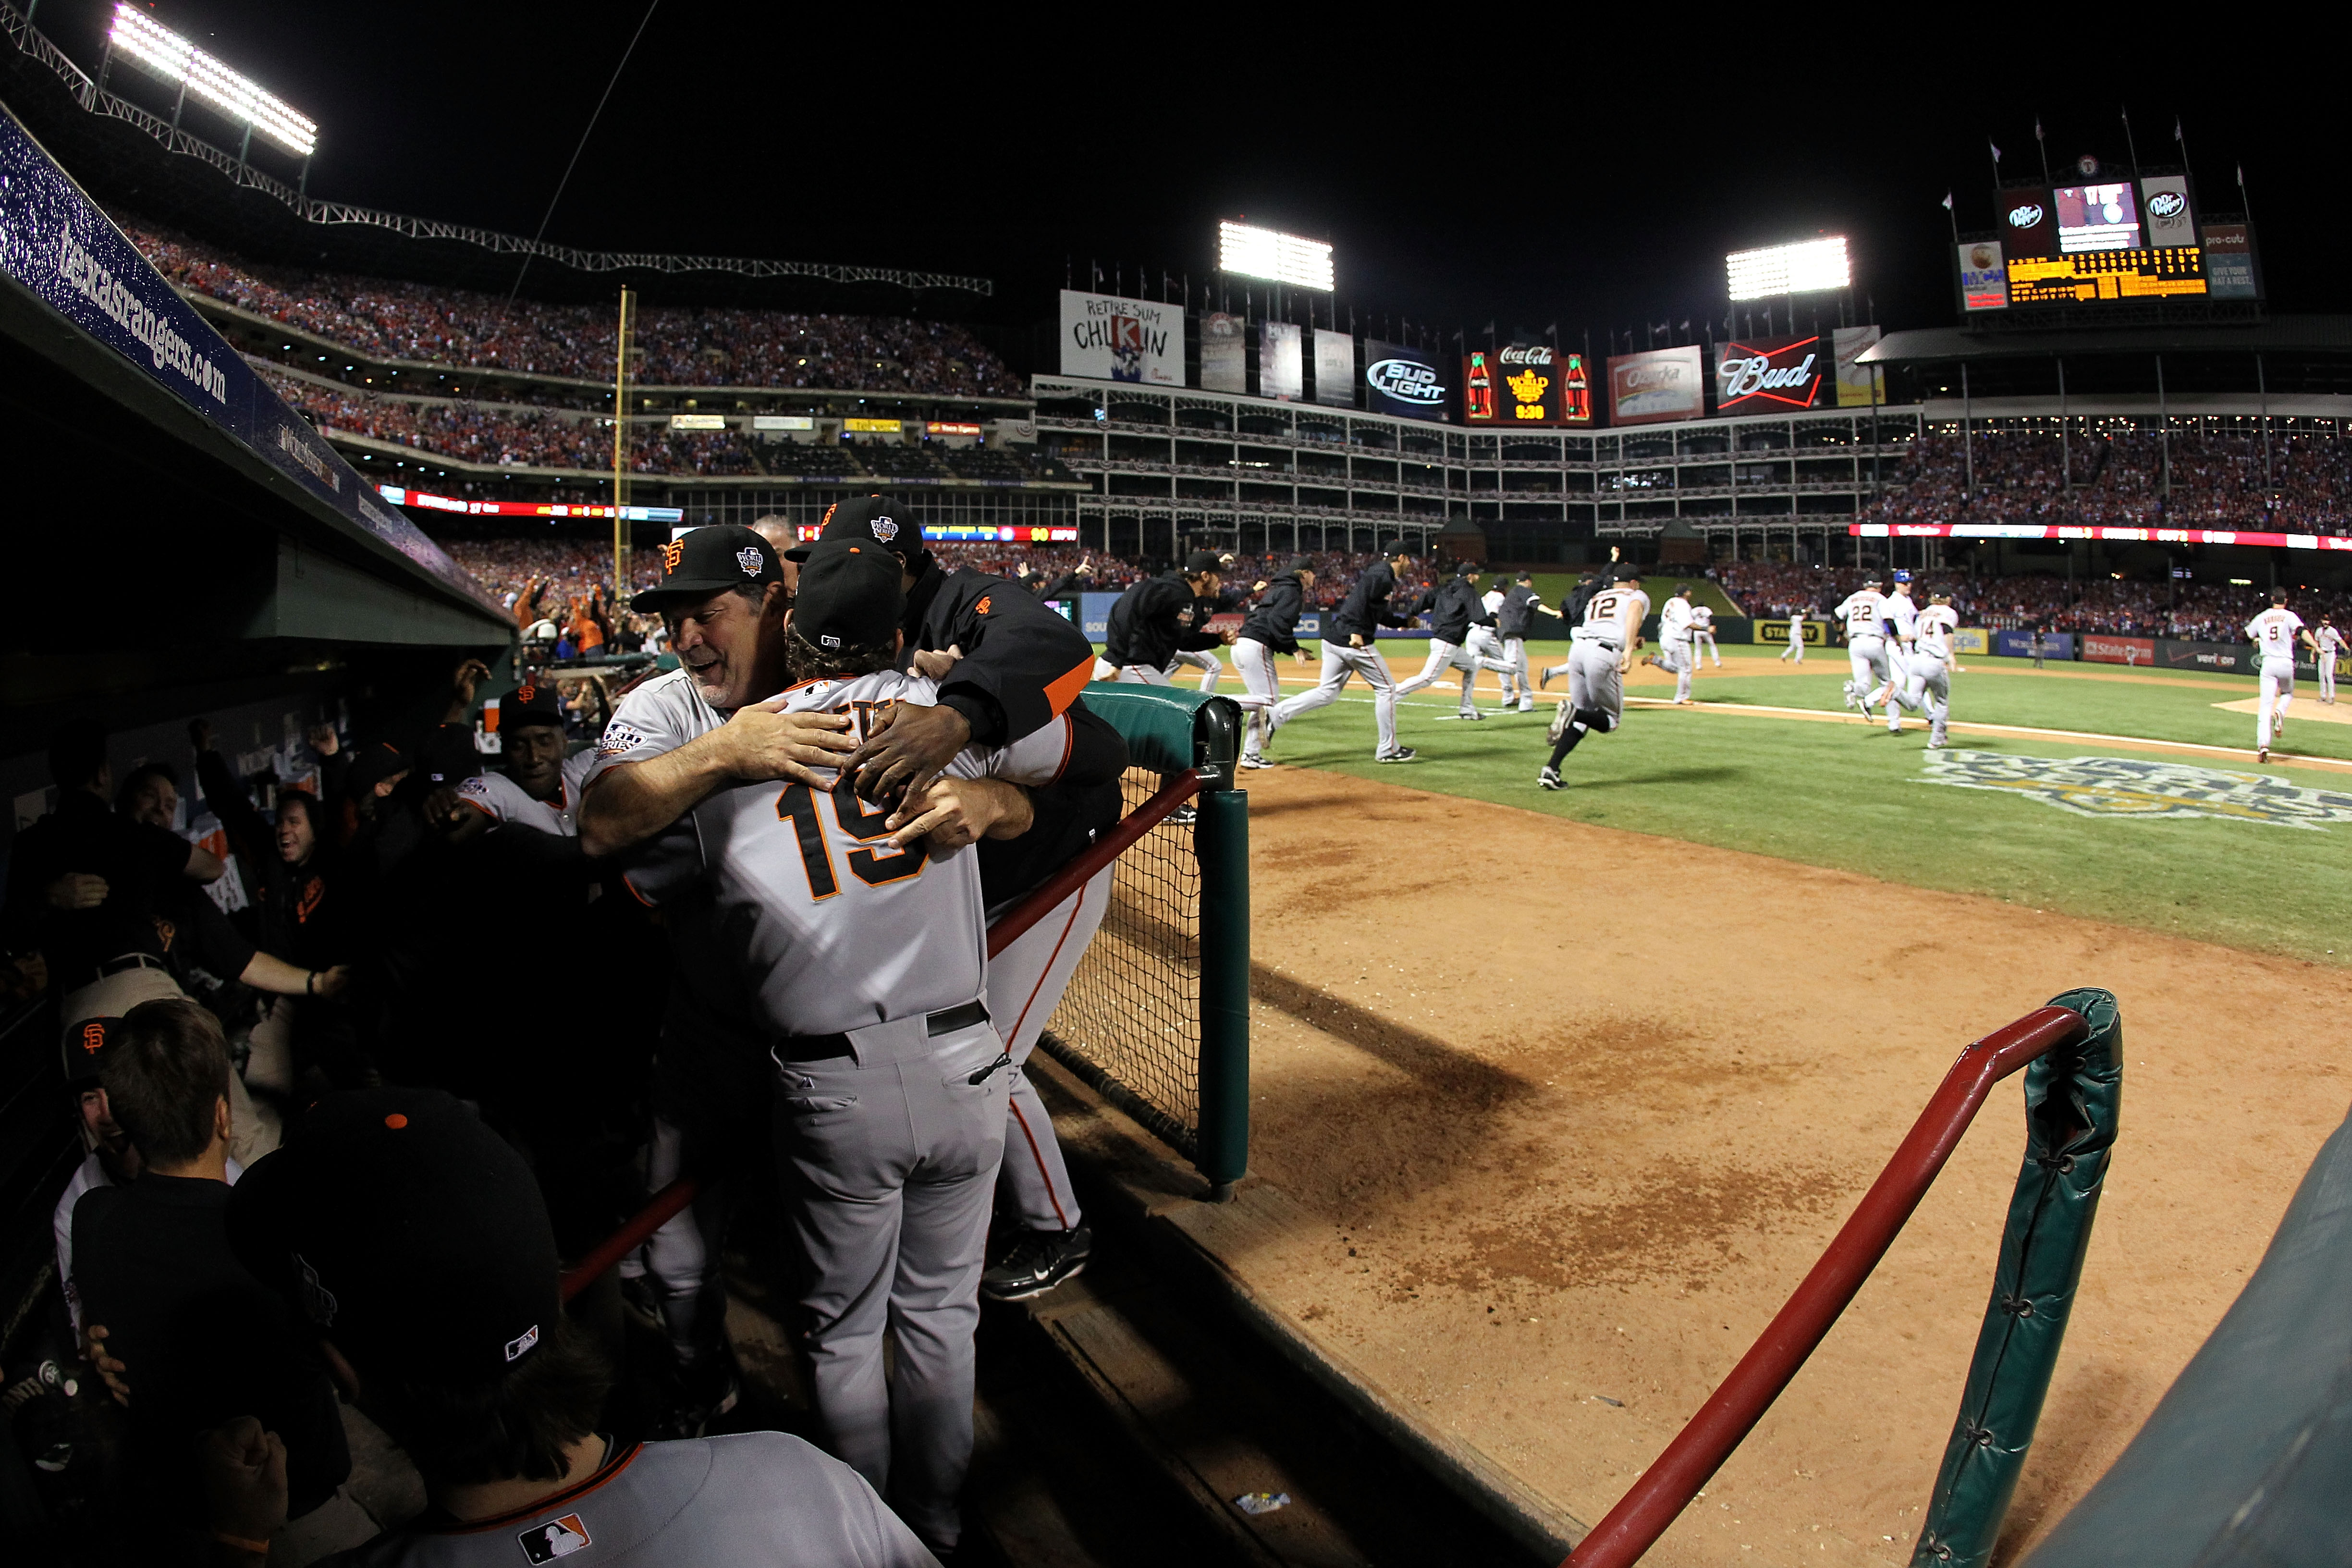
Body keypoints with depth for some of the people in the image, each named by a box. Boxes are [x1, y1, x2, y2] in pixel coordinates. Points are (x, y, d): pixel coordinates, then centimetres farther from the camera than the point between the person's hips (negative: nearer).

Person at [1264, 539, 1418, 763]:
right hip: (1357, 643, -9)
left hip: (1334, 640, 9)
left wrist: (1405, 622, 29)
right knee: (1386, 689, 4)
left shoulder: (1375, 572, 21)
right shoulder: (1383, 576, -9)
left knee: (1327, 692, 9)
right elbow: (1361, 598, -21)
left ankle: (1274, 716, -5)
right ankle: (1388, 750, 10)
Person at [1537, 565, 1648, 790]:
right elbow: (1634, 611, -8)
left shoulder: (1595, 598, 31)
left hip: (1577, 647, 5)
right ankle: (1573, 712, -23)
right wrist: (1629, 649, -22)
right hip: (1605, 655, -5)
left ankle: (1551, 771, -4)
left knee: (1582, 718, 13)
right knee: (1610, 719, 9)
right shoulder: (1638, 596, 16)